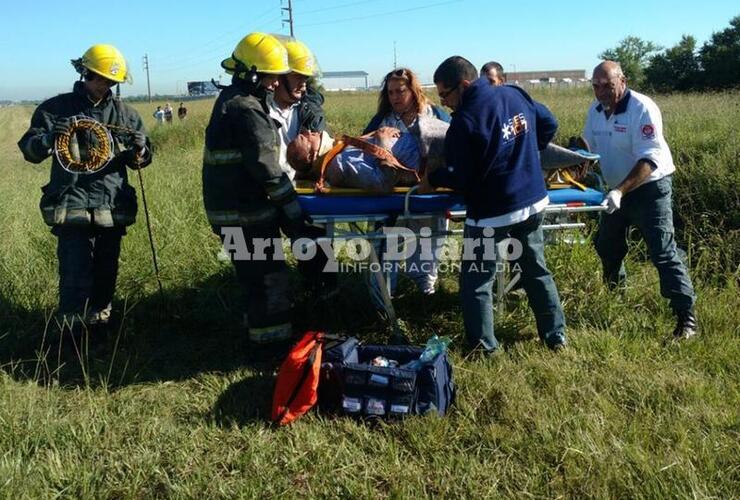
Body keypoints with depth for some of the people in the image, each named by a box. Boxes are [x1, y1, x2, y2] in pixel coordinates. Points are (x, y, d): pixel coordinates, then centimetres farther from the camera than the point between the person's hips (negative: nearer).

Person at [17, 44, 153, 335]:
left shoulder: (125, 114, 10)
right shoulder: (56, 108, 3)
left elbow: (141, 161, 14)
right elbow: (29, 150, 1)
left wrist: (139, 150, -11)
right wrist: (48, 139, -21)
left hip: (114, 208, 3)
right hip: (72, 207, -3)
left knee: (106, 274, 13)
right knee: (76, 278, -7)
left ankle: (100, 323, 30)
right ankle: (73, 336, 5)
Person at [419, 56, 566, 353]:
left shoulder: (465, 120, -19)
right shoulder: (515, 94, 1)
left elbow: (459, 178, -16)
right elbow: (549, 124, 14)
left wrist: (432, 180, 2)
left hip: (491, 212, -7)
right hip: (533, 201, 7)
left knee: (476, 280, 10)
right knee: (536, 270, 21)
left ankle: (483, 345, 17)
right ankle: (556, 335, 30)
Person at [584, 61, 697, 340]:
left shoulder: (642, 109, -22)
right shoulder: (596, 109, 1)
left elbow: (648, 161, -28)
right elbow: (590, 147, 17)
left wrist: (620, 191, -37)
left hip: (650, 188, -8)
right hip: (618, 190, 8)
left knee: (663, 253, -11)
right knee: (607, 246, 19)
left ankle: (686, 317, -6)